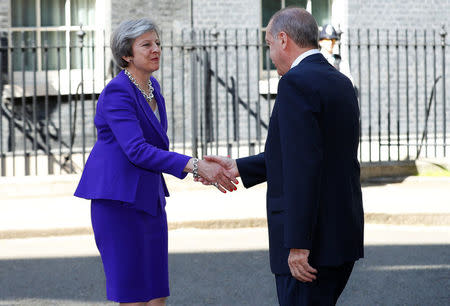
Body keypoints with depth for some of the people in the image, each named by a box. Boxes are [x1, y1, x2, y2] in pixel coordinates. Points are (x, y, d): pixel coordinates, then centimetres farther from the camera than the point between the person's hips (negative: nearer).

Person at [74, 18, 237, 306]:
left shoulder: (152, 87, 10)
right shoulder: (117, 93, -16)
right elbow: (137, 150, -28)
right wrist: (194, 165, -34)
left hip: (149, 199, 9)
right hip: (119, 198, -8)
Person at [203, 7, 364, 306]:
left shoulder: (297, 83, -14)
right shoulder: (341, 83, 14)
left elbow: (304, 166, -22)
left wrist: (298, 244, -22)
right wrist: (238, 167, 24)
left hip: (312, 240, -9)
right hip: (344, 235, 9)